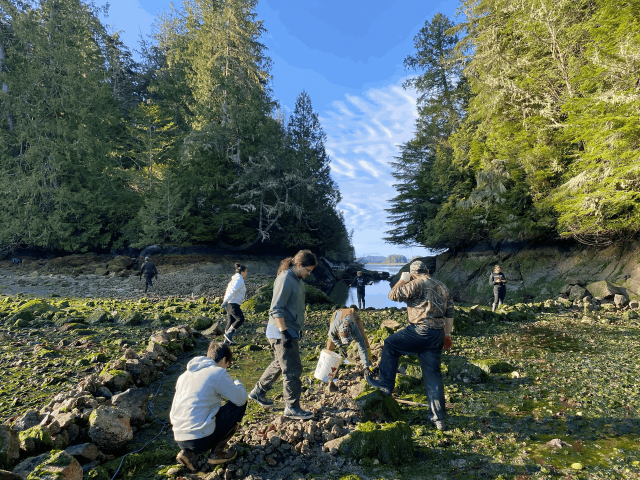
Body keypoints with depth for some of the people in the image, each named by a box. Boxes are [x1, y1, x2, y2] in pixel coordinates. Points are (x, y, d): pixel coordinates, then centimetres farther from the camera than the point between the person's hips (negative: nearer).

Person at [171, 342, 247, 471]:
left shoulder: (185, 374, 14)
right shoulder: (218, 373, -9)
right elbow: (241, 399, -4)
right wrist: (237, 383, 18)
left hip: (179, 440, 7)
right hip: (200, 439, -7)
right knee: (240, 405, 8)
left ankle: (189, 453, 11)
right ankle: (218, 452, 9)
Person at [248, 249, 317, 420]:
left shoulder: (297, 279, 10)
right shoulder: (285, 280, -21)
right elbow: (276, 310, -23)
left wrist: (298, 329, 22)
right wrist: (284, 333, -24)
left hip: (291, 331, 10)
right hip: (282, 333, -10)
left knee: (279, 364, 23)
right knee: (293, 370, 0)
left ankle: (258, 392, 38)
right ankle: (292, 408, 16)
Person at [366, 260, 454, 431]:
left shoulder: (417, 284, -10)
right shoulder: (442, 287, 16)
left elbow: (393, 295, -9)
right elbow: (449, 313, 18)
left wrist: (402, 280, 6)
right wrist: (447, 334, 24)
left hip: (420, 332, -8)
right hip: (437, 336, 8)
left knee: (390, 344, 13)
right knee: (433, 375, 13)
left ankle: (385, 384, 17)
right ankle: (438, 418, 15)